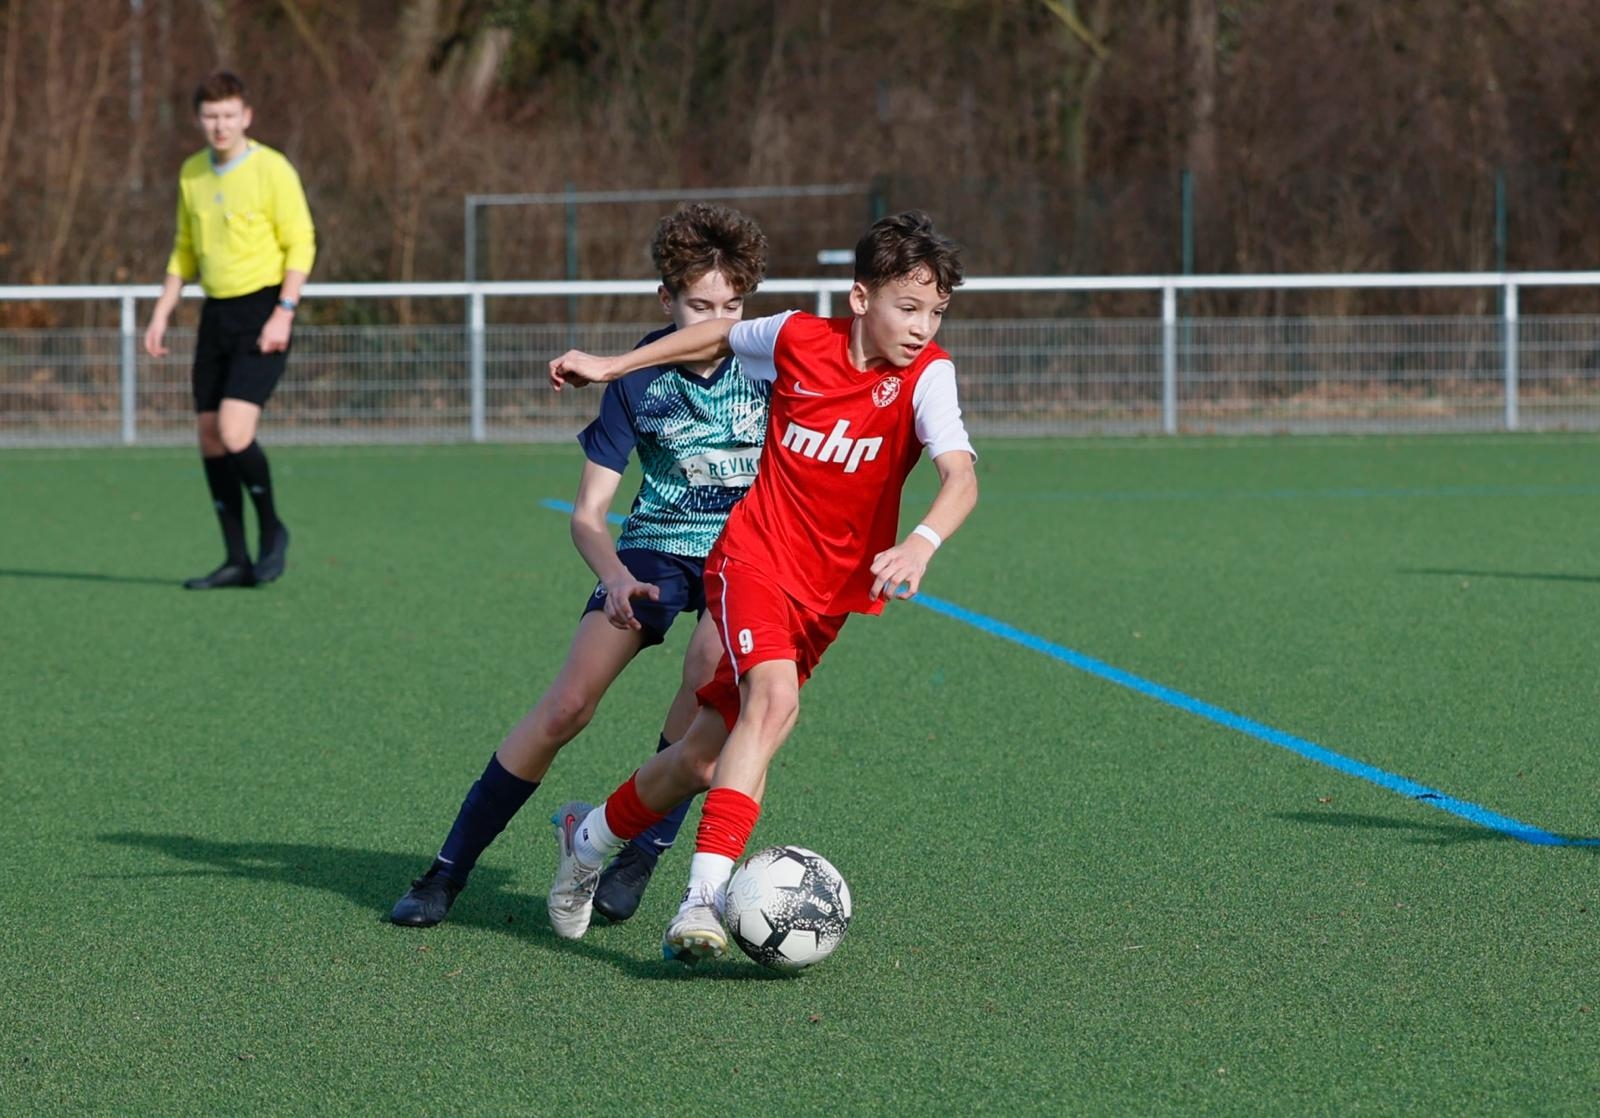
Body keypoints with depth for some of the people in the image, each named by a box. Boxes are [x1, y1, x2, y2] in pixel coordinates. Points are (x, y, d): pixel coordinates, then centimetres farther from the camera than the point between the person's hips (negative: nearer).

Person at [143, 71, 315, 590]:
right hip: (217, 313, 7)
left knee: (234, 432, -18)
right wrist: (162, 312, 12)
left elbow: (301, 243, -9)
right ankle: (237, 560, 12)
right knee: (210, 437, 4)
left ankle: (271, 531, 6)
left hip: (263, 311, -7)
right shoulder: (192, 173, 10)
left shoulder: (272, 170, -9)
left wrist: (284, 313, -17)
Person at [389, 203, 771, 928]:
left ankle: (642, 855, -16)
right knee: (567, 706, -13)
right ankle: (448, 871, -1)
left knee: (711, 661, -32)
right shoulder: (639, 376, -9)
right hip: (656, 546, 1)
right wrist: (615, 576, -28)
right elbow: (587, 513, -8)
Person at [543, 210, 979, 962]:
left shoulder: (925, 374, -15)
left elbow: (960, 475, -30)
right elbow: (722, 336, 12)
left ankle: (588, 837, 33)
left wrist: (920, 544, -50)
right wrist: (611, 366, 16)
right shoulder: (799, 340, -11)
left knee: (706, 762, 7)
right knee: (774, 698, -30)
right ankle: (704, 897, -33)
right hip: (755, 557, -2)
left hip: (829, 592, 2)